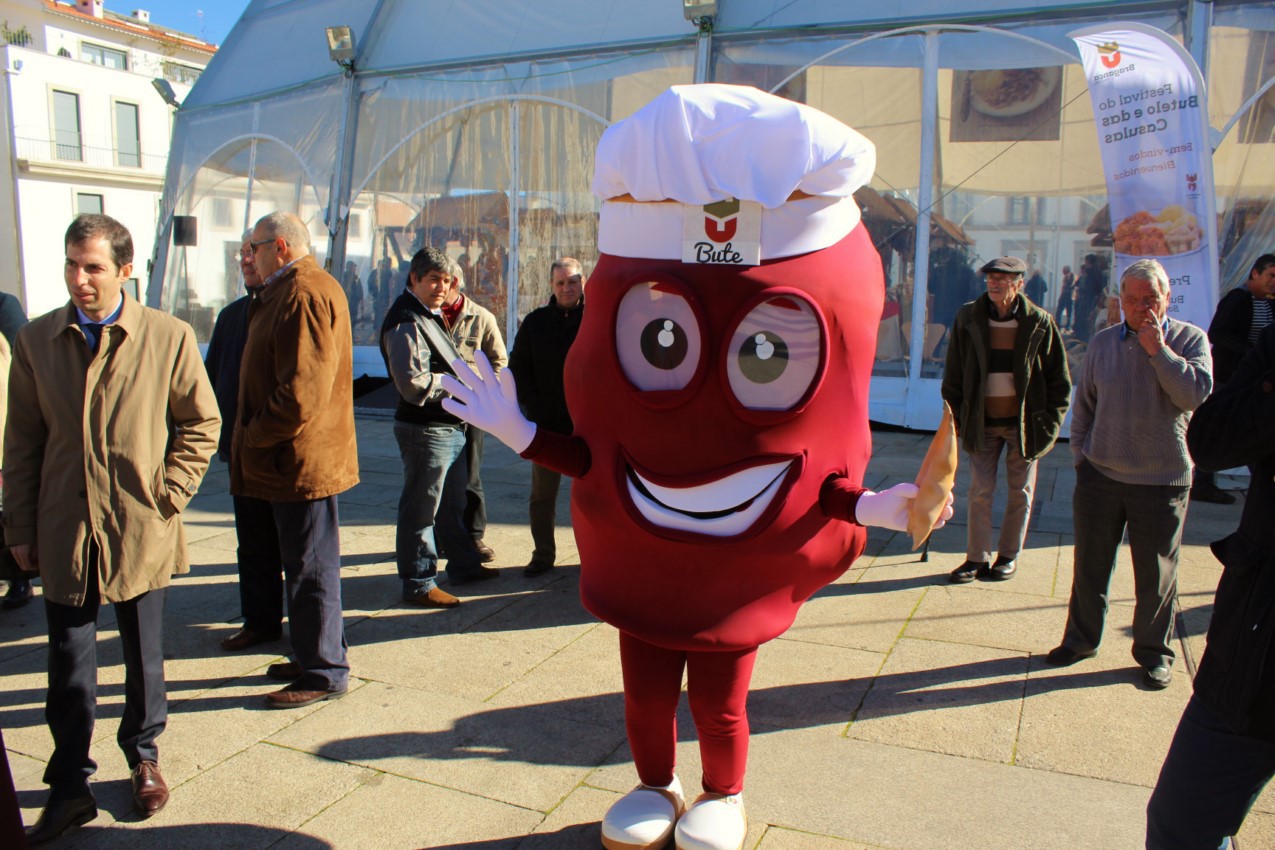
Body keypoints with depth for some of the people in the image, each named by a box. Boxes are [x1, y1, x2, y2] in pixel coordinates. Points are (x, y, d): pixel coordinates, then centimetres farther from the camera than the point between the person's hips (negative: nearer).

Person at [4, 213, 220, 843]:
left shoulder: (169, 337, -6)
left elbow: (202, 422, 2)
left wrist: (169, 492, -6)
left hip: (141, 531, -1)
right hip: (63, 532, 2)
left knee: (143, 655, 14)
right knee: (68, 663, 9)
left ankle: (143, 756, 36)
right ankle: (70, 786, 24)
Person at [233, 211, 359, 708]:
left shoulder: (306, 295, -18)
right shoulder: (290, 292, 18)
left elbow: (302, 391, -26)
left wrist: (255, 438, -15)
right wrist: (254, 440, 14)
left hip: (301, 461, -11)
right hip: (293, 460, 11)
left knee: (310, 569, 0)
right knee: (305, 565, 18)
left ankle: (324, 673, 12)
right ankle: (314, 657, 31)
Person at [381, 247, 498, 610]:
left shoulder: (430, 316, 16)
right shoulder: (406, 322, -17)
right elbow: (414, 383, -25)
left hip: (449, 427, 10)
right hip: (425, 429, -10)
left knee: (453, 504, 21)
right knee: (420, 510, 1)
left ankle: (465, 566, 35)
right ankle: (419, 584, 11)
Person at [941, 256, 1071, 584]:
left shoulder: (1040, 323, -7)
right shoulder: (968, 318, -3)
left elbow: (1059, 379, 0)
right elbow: (954, 373, 4)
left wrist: (1050, 422, -5)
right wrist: (955, 416, 1)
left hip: (1024, 421, -1)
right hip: (982, 421, 1)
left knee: (1020, 493, 9)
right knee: (979, 492, 3)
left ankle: (1008, 557, 23)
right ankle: (977, 558, 13)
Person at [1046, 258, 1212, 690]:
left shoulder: (1190, 339, -2)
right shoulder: (1103, 342, 5)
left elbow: (1195, 394, -19)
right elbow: (1083, 403, 12)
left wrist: (1158, 349, -20)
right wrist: (1080, 453, 8)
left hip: (1162, 480, -2)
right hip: (1100, 474, 3)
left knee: (1156, 574, 7)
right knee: (1090, 565, 12)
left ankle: (1154, 652, 24)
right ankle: (1081, 638, 28)